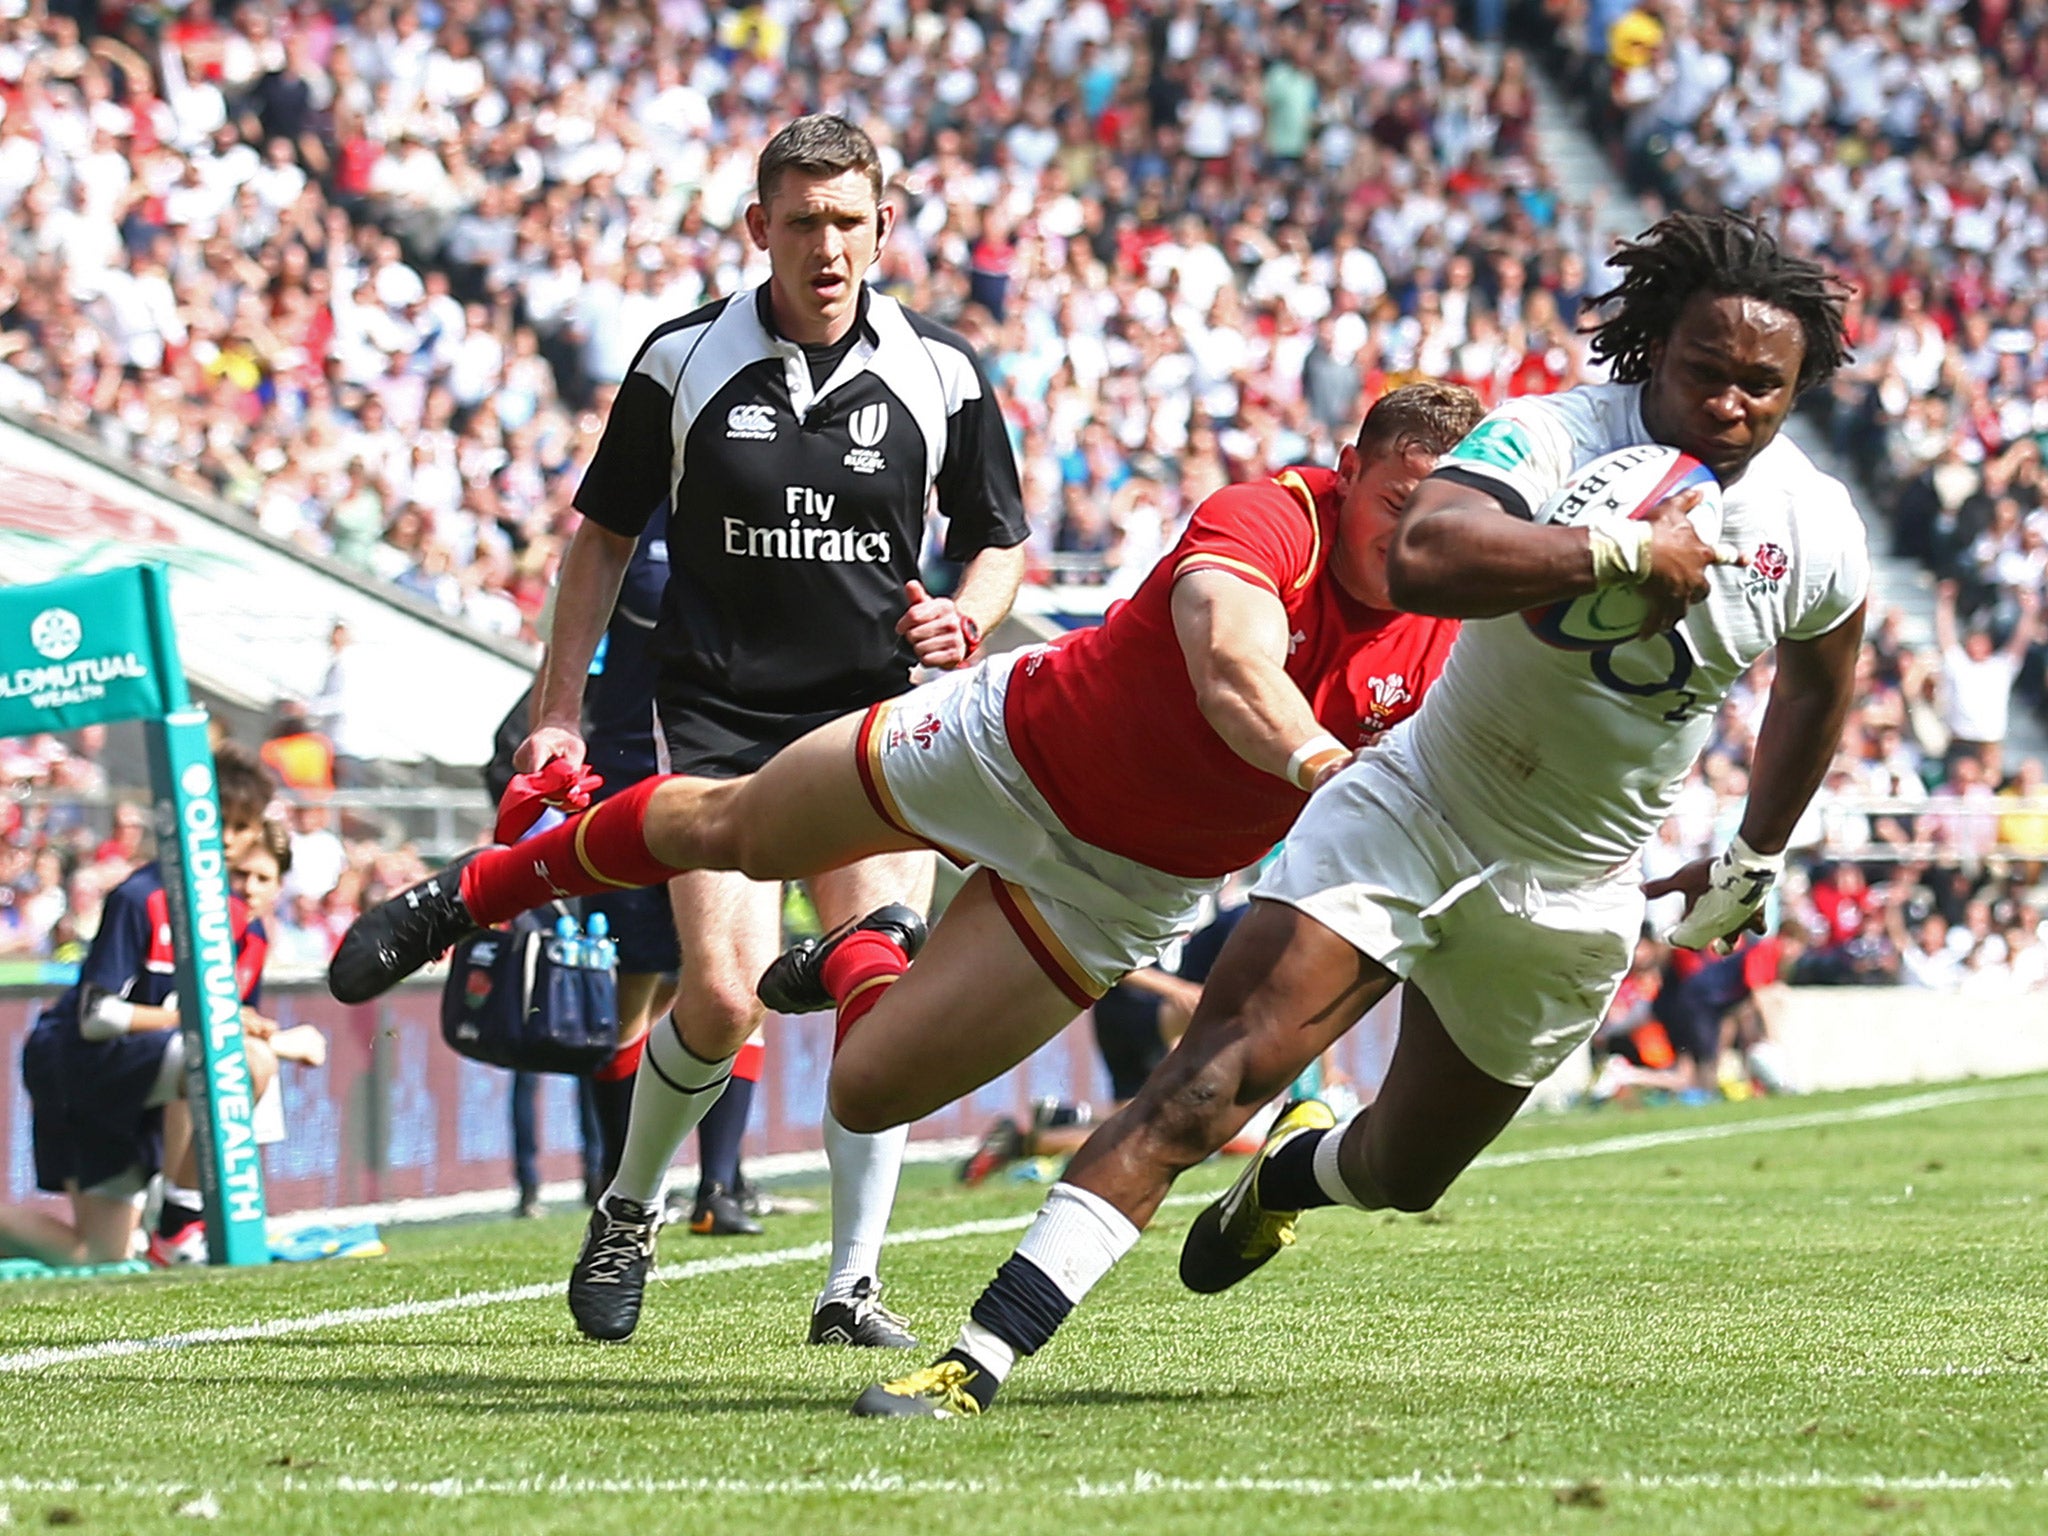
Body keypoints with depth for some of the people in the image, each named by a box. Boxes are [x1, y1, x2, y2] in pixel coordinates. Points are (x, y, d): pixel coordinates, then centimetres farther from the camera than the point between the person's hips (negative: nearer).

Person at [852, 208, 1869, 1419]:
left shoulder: (1817, 532, -8)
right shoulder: (1552, 437, -22)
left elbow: (1820, 685, 16)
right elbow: (1422, 560, -44)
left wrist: (1754, 864, 23)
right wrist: (1627, 548, -44)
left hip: (1570, 897, 4)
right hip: (1414, 811, -4)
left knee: (1406, 1173, 15)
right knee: (1215, 1076, -19)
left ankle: (1302, 1166, 54)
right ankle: (980, 1358, -21)